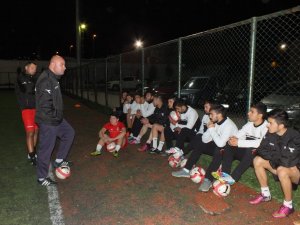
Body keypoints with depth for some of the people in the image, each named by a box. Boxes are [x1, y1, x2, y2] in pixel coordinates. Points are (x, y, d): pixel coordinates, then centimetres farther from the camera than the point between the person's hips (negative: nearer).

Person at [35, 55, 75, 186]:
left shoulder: (53, 79, 11)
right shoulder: (46, 80, -21)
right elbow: (44, 103, -26)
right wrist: (54, 118, -17)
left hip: (56, 119, 10)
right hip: (48, 122, -10)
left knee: (69, 133, 21)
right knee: (46, 149, 2)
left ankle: (59, 161, 30)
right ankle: (42, 178, 18)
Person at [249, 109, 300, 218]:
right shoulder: (271, 133, -12)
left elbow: (286, 162, -37)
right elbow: (261, 150, -6)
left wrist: (272, 158, -18)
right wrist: (276, 158, -20)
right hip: (279, 164, 7)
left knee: (282, 170, -37)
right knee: (257, 160, -9)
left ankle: (288, 205, -13)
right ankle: (265, 194, 7)